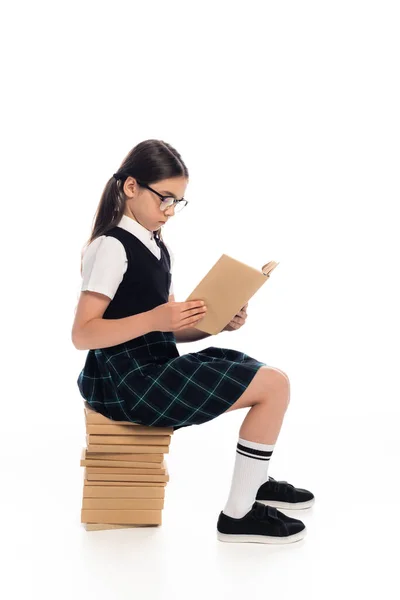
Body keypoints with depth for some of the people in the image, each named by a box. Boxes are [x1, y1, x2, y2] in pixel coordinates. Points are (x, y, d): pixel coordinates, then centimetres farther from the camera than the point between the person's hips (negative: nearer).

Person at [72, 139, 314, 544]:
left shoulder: (156, 248, 14)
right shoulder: (112, 247, -13)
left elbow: (167, 332, 13)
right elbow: (81, 334, -20)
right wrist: (154, 319, -29)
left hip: (155, 368, 9)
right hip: (129, 380, -9)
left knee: (266, 376, 18)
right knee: (275, 385, -12)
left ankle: (254, 480, 33)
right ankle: (238, 515, -6)